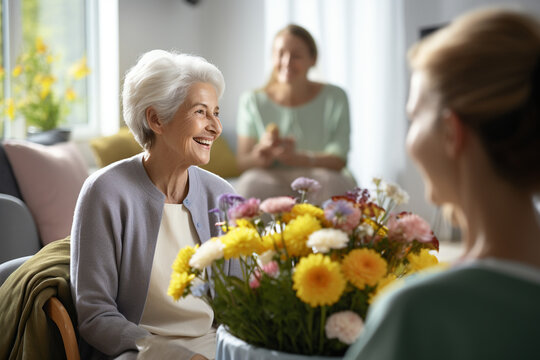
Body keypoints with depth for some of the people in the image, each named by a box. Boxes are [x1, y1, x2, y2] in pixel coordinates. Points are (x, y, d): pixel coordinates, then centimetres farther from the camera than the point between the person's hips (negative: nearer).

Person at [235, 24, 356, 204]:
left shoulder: (335, 98, 0)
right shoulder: (252, 101, 3)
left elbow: (338, 161, -8)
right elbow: (243, 163, -1)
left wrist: (295, 157, -27)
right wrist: (262, 152, -25)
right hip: (272, 185, 0)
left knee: (332, 181, -33)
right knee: (250, 182, -32)